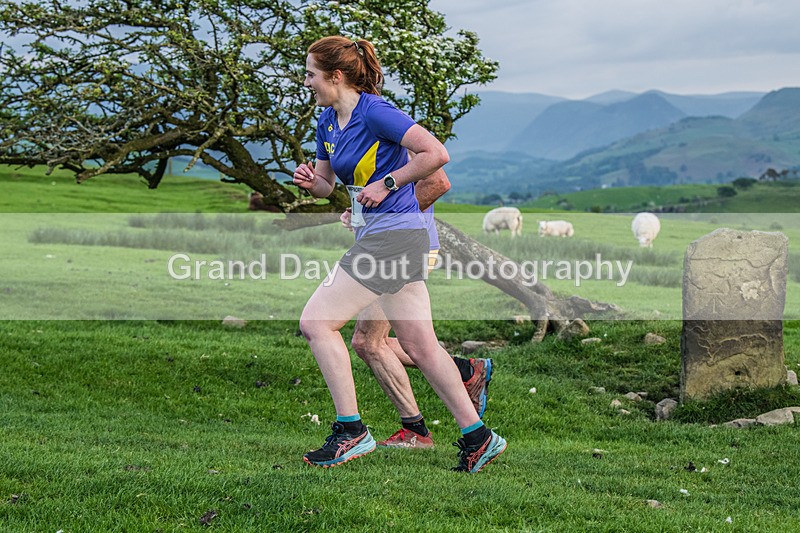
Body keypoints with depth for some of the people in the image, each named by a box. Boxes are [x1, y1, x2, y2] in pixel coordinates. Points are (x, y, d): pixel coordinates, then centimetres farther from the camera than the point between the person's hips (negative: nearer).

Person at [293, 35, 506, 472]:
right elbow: (326, 183, 22)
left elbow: (435, 153, -19)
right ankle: (478, 438, 15)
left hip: (392, 235, -9)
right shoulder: (328, 122, 13)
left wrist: (386, 184, -16)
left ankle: (351, 431, -2)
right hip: (374, 236, 9)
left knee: (316, 322, -9)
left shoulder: (375, 113, -14)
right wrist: (310, 180, 0)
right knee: (420, 346, 9)